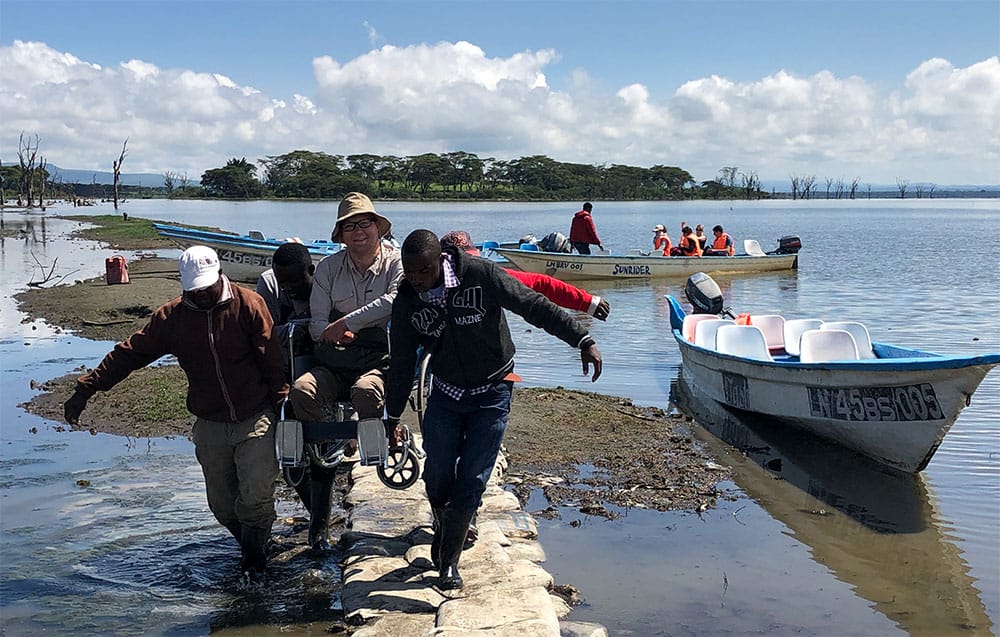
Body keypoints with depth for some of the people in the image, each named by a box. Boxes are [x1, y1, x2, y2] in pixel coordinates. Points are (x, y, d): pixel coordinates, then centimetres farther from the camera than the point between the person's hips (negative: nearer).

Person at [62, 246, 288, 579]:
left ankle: (253, 558, 12)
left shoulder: (248, 304, -8)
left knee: (256, 495, -11)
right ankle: (250, 546, 32)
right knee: (221, 504, 8)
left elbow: (272, 358, -8)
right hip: (210, 426, 4)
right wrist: (85, 389, 1)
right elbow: (130, 352, 4)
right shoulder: (172, 316, 1)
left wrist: (283, 402, -12)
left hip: (255, 419, -3)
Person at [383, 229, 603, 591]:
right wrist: (392, 417, 11)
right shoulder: (407, 303, -8)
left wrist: (583, 340, -18)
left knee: (471, 482, -5)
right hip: (445, 394, 3)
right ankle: (443, 528, 34)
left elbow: (535, 307, -15)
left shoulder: (481, 275, -20)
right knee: (437, 478, 0)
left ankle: (448, 561, 9)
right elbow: (402, 364, 4)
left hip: (492, 394, -3)